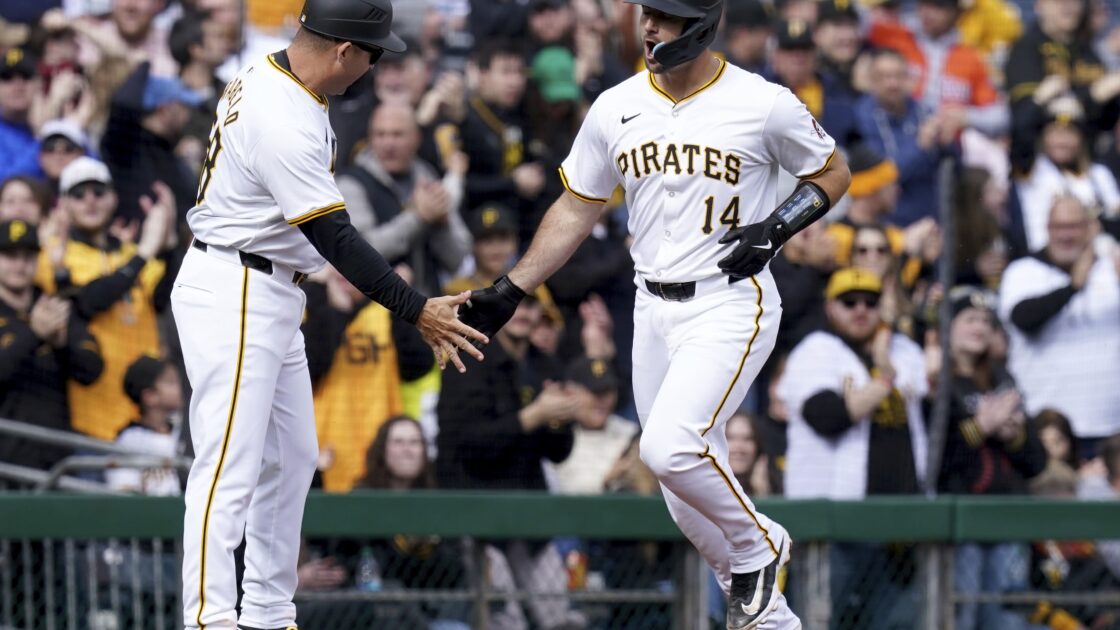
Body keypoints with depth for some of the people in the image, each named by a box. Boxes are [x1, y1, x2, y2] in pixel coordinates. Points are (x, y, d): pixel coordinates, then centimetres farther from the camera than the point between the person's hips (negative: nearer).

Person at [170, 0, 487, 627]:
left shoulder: (266, 76, 7)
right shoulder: (285, 122, -24)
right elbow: (334, 239, -24)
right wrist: (417, 311, -22)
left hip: (270, 299, 11)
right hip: (235, 298, -11)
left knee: (291, 458, 14)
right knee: (231, 467, -14)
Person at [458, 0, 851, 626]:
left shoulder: (765, 104, -10)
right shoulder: (616, 109, 4)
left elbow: (833, 173, 3)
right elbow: (576, 209, 14)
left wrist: (777, 228, -14)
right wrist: (510, 290, 9)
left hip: (730, 304, -6)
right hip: (655, 310, 6)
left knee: (670, 450, -24)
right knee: (692, 492, 6)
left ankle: (757, 549, 2)